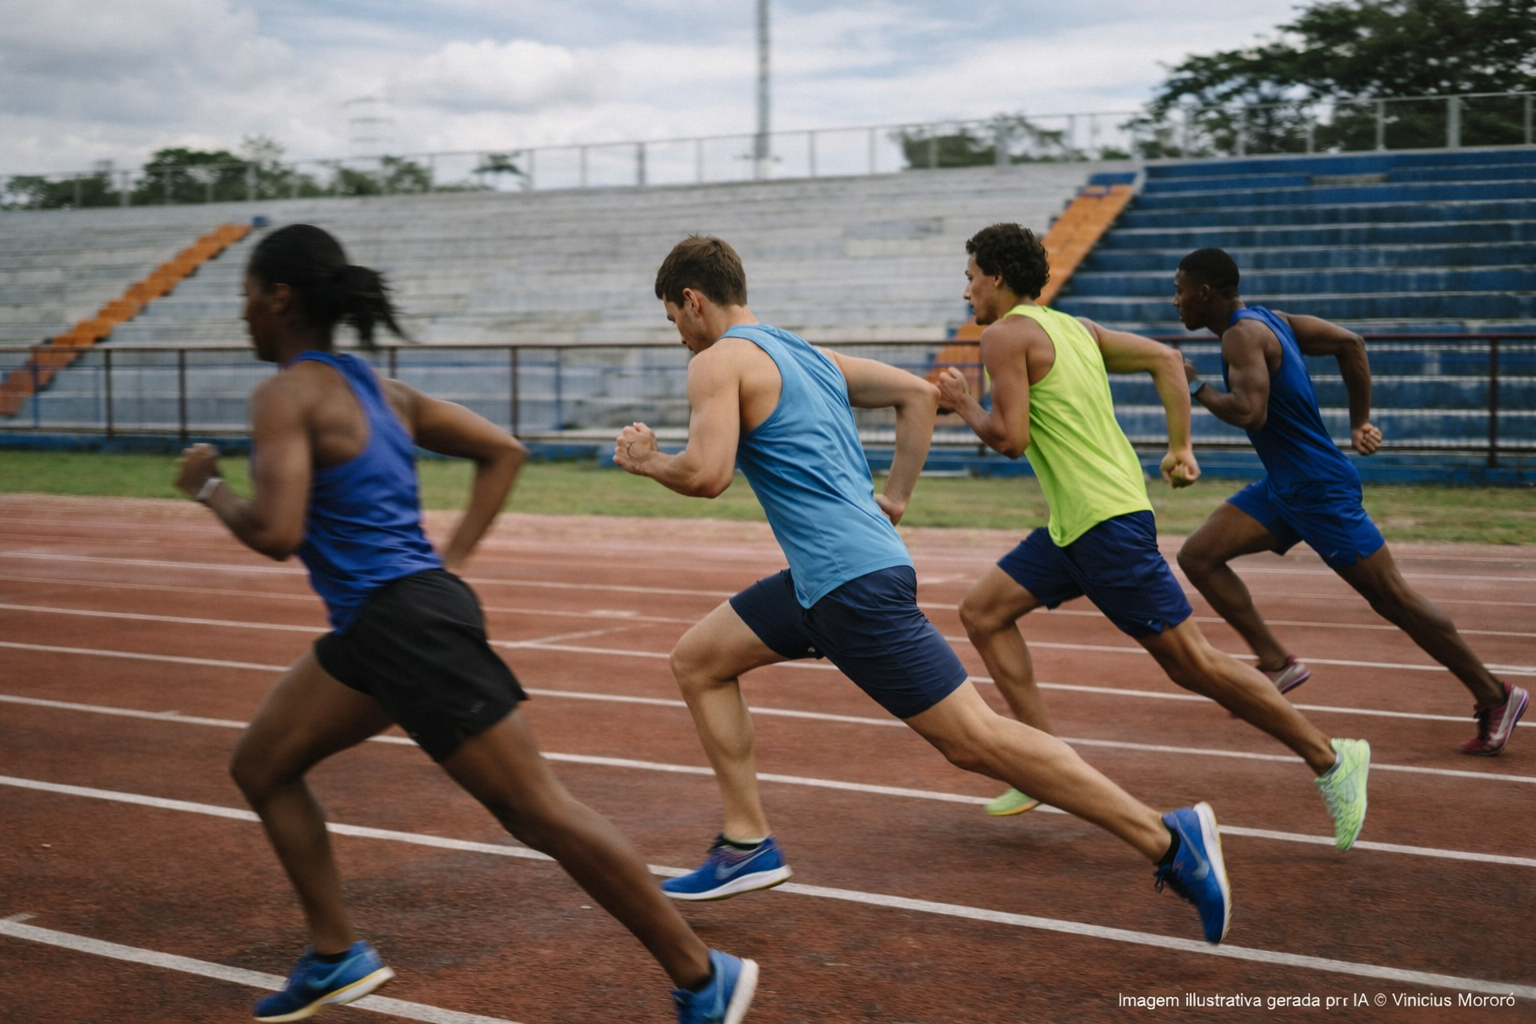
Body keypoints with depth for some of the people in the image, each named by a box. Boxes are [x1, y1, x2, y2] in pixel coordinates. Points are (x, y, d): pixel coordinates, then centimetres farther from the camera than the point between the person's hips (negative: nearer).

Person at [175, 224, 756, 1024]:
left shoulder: (287, 394, -12)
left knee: (539, 813, -5)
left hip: (410, 627, -10)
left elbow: (274, 534, -22)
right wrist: (451, 559, 15)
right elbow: (503, 452, 18)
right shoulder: (375, 389, 14)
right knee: (260, 764, 17)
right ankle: (336, 956, 23)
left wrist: (208, 489, -3)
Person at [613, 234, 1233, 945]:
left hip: (853, 580, -10)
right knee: (697, 659, 16)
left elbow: (706, 475, -18)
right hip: (826, 573, 10)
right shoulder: (809, 354, 20)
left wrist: (647, 462, 2)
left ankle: (1170, 839, -4)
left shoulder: (719, 361, -6)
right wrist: (893, 501, 19)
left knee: (973, 739, -7)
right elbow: (918, 393, 20)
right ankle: (748, 846, 16)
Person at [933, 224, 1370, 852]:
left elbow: (1010, 438, -16)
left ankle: (1331, 759, 3)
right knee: (981, 612, 10)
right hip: (1074, 524, 10)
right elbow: (1165, 359, 17)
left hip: (1106, 522, -10)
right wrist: (1180, 449, 16)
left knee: (1191, 662, -6)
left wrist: (964, 405, 3)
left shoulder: (1005, 335, -9)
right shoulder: (1073, 327, 17)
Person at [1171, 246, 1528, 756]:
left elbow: (1249, 412, -30)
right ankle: (1276, 662, 5)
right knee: (1198, 556, 2)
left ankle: (1495, 697, 9)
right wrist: (1360, 422, 16)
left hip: (1319, 489, -10)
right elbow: (1350, 342, 15)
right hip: (1282, 485, 10)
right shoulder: (1269, 319, 10)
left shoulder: (1243, 334, -18)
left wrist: (1196, 386, -14)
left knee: (1391, 597, -2)